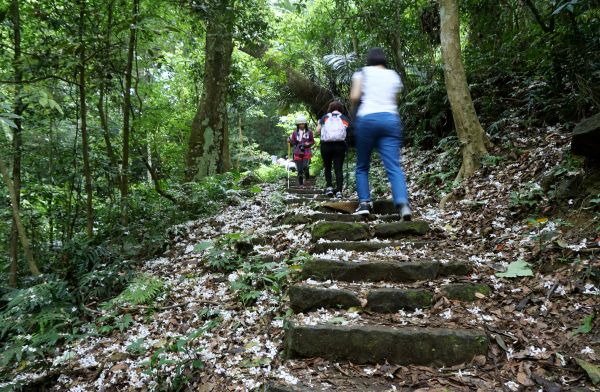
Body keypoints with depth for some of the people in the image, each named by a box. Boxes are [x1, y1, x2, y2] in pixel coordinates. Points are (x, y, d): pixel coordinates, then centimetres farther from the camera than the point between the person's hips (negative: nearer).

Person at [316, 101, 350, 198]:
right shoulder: (345, 118, 14)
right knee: (339, 168, 1)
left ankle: (329, 187, 3)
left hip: (326, 145, 0)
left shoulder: (325, 117, 12)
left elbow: (317, 131, 4)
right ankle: (339, 191, -9)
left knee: (327, 167, 17)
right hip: (340, 145, 0)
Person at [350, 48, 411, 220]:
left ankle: (364, 203, 1)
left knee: (362, 166, 11)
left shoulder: (362, 73, 11)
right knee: (394, 166, -8)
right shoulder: (394, 76, 20)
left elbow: (354, 97, 1)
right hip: (391, 119, 2)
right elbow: (395, 101, 17)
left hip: (367, 118, -2)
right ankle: (403, 203, -26)